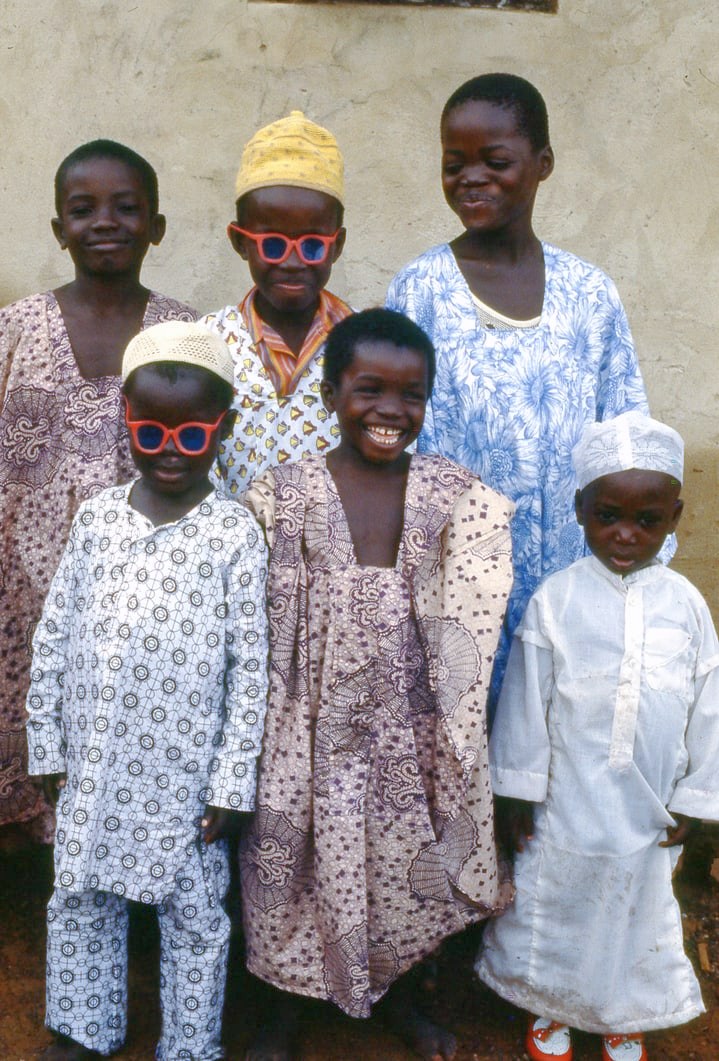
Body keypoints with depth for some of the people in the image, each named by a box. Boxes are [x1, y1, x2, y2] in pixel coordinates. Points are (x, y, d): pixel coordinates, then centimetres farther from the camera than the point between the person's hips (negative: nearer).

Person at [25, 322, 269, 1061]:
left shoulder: (234, 534, -10)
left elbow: (250, 666, -9)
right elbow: (52, 637, 4)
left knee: (194, 917, 13)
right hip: (93, 765, 4)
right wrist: (47, 746, 4)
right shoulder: (97, 516, -1)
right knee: (79, 901, 20)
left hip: (184, 774, -3)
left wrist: (231, 783, -9)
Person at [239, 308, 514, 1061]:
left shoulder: (454, 495, -4)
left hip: (410, 723, 2)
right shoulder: (286, 496, -7)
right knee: (304, 857, 13)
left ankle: (399, 998, 46)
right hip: (316, 721, -1)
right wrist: (256, 736, -4)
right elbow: (265, 630, -4)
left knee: (408, 859, 17)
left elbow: (465, 624, -1)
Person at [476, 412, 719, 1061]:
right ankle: (552, 1008, 43)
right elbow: (525, 702, -7)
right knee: (555, 908, 16)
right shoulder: (555, 601, -12)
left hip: (649, 810, 2)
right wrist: (520, 791, -4)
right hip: (566, 805, -1)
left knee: (640, 913, 19)